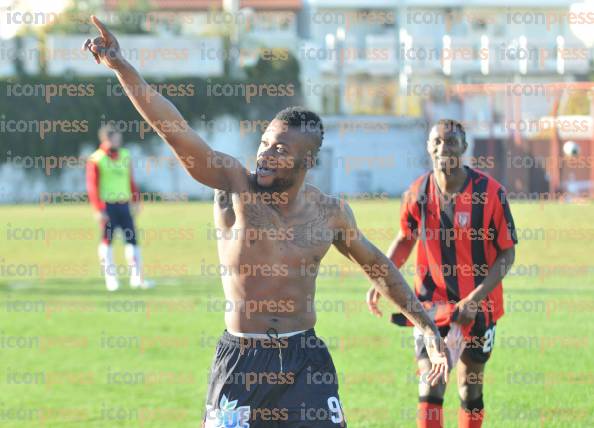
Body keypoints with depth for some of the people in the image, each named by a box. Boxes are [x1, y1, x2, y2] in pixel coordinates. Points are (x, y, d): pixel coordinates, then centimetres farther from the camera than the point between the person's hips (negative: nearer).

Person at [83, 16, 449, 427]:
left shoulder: (330, 212, 2)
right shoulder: (234, 184, -7)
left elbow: (378, 265, 19)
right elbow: (175, 130, -19)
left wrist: (428, 327, 21)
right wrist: (121, 67, -30)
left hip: (306, 358, 2)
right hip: (241, 360, -2)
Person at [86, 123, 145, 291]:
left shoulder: (125, 156, 10)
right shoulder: (96, 160, -6)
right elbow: (92, 186, -7)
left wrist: (135, 201, 13)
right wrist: (98, 210, -13)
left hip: (124, 204, 5)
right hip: (107, 205, -5)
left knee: (131, 239, 1)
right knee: (107, 240, 1)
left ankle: (136, 277, 5)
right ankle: (110, 278, 8)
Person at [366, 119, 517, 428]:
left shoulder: (490, 192, -13)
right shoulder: (417, 194, -5)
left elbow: (506, 253, -9)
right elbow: (404, 240, 13)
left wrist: (476, 298, -19)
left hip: (478, 307, -1)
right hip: (431, 306, 1)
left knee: (470, 389, 10)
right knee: (430, 390, -7)